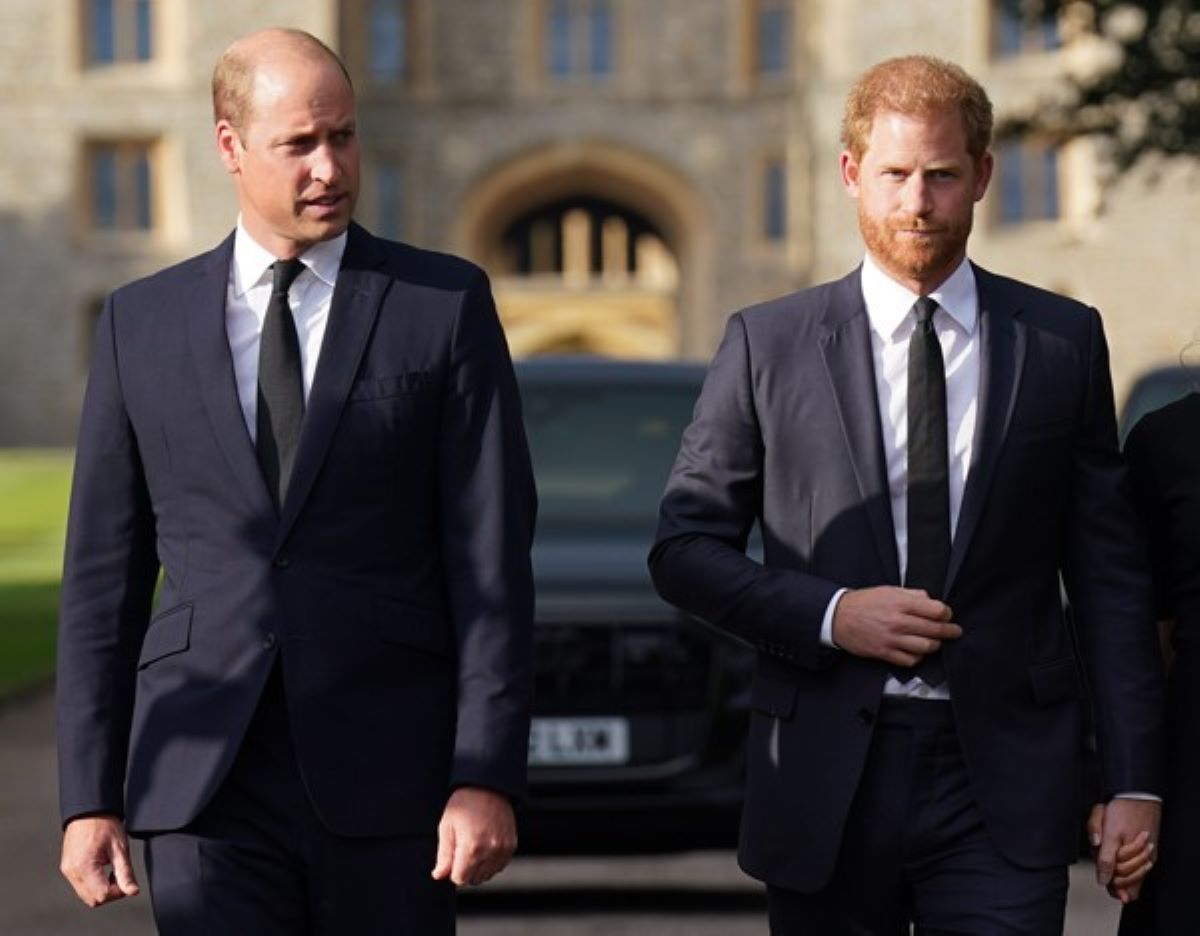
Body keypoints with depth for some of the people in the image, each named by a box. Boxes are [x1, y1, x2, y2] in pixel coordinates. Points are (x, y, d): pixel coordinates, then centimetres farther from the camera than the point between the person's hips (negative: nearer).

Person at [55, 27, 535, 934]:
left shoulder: (445, 305, 2)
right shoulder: (142, 323, 8)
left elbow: (492, 559, -2)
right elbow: (104, 576, 9)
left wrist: (487, 778, -10)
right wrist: (89, 797, 4)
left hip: (388, 779, -1)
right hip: (206, 786, 1)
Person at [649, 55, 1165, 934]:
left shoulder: (1063, 342, 6)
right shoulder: (768, 344, 4)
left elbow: (1109, 575, 6)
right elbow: (685, 549, 6)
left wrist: (1134, 781, 1)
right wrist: (826, 613, -11)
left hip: (1005, 784, 0)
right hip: (827, 782, 0)